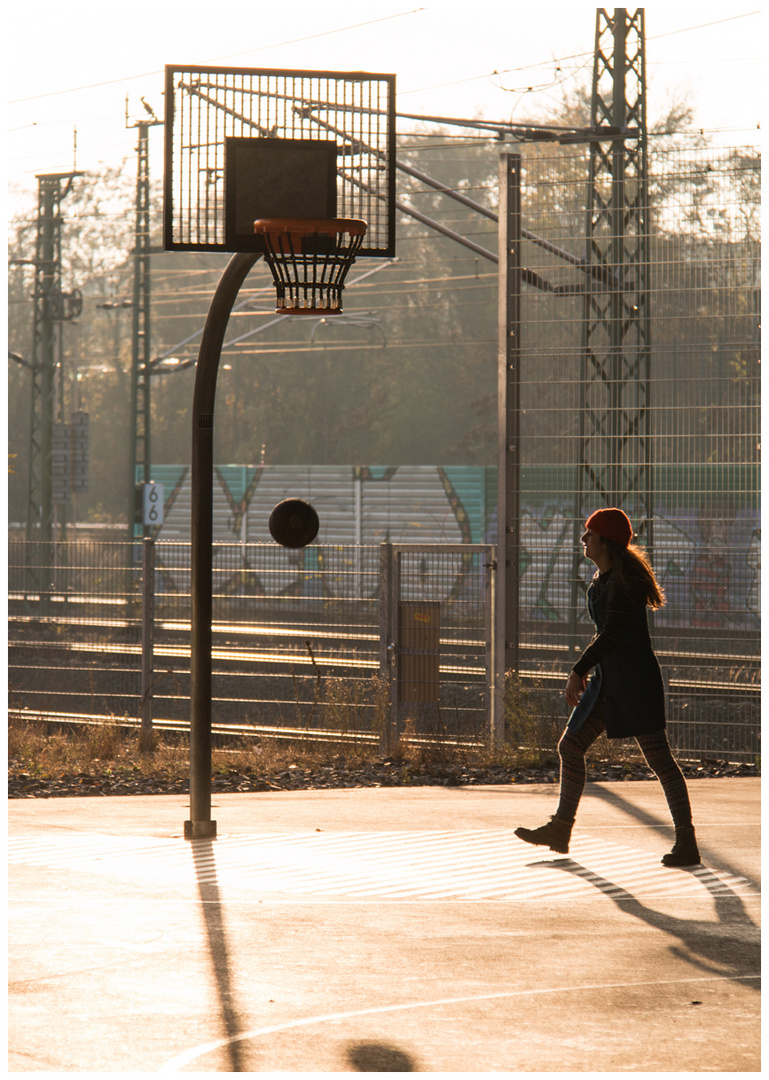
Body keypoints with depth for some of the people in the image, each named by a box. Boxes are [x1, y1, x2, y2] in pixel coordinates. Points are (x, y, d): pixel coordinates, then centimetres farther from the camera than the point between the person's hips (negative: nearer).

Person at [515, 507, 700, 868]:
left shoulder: (624, 580, -16)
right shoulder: (603, 578, 13)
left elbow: (613, 633, -22)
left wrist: (579, 670, -21)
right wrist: (586, 670, 24)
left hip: (636, 679, -10)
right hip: (607, 680, 10)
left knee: (659, 758, -8)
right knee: (570, 746, 11)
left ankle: (687, 844, -5)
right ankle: (560, 830, 22)